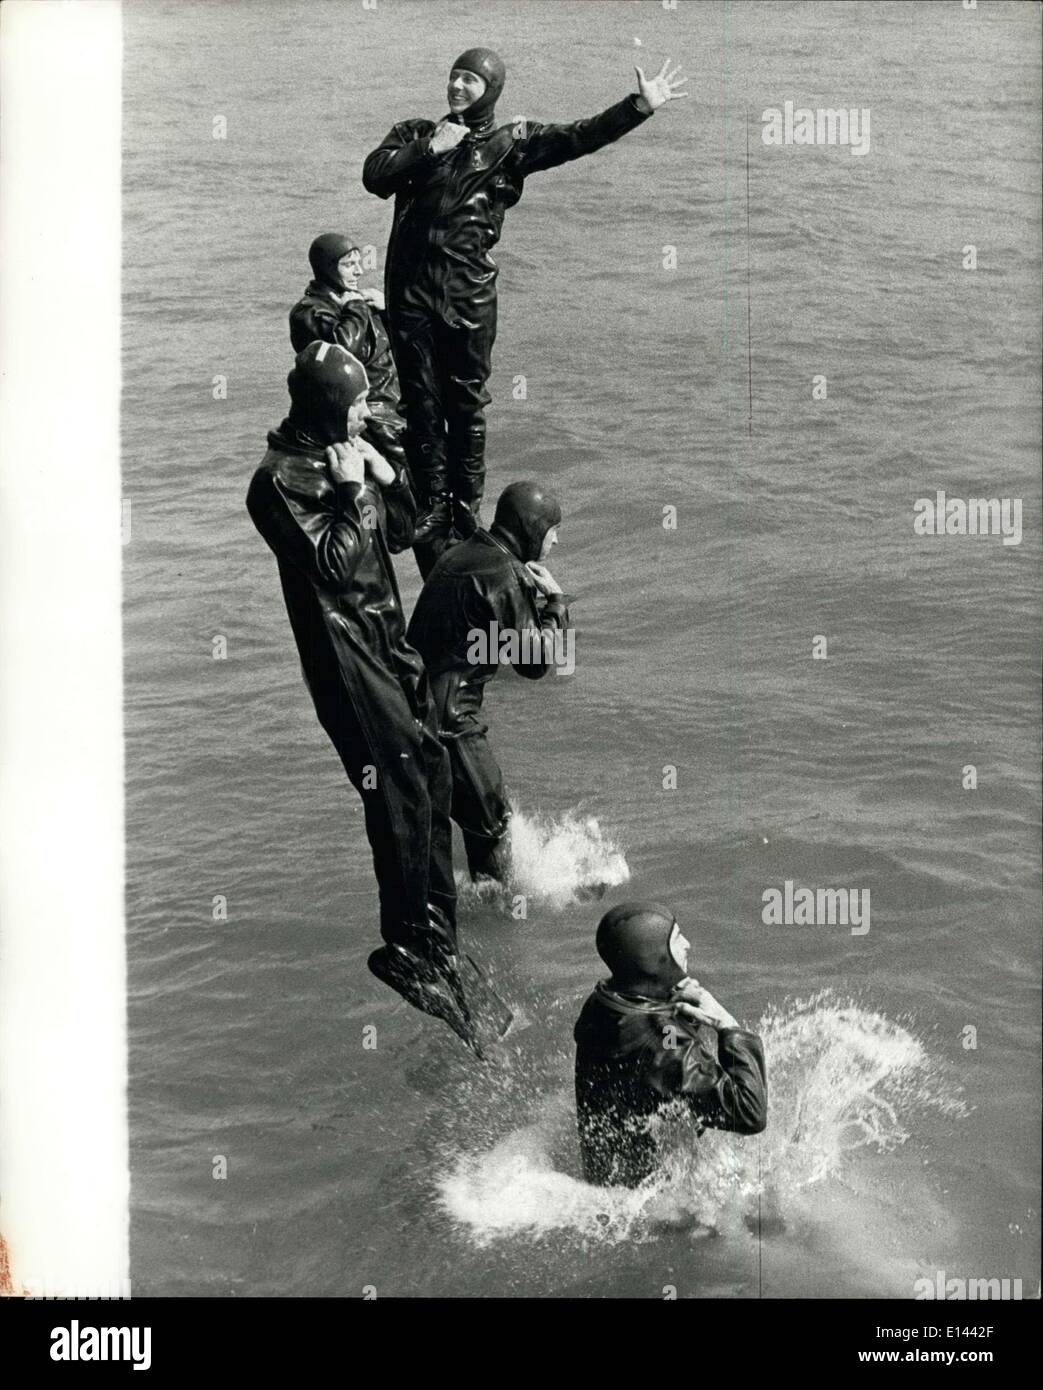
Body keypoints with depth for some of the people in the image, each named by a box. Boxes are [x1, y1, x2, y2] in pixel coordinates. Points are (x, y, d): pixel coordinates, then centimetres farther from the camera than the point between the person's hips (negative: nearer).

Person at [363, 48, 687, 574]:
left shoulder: (511, 141, 4)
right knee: (421, 402, 6)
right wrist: (429, 149, -10)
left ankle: (467, 508, 14)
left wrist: (641, 106, -13)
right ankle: (432, 506, 16)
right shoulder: (414, 132, 11)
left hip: (469, 292, -2)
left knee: (467, 403, 4)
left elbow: (578, 137, -5)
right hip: (411, 288, 2)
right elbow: (374, 176, -3)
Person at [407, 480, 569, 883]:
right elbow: (535, 661, -12)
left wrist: (533, 594, 10)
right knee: (493, 823, 4)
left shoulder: (462, 553, 14)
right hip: (447, 718, -10)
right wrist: (555, 602, 1)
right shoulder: (506, 576, -15)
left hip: (415, 699, 10)